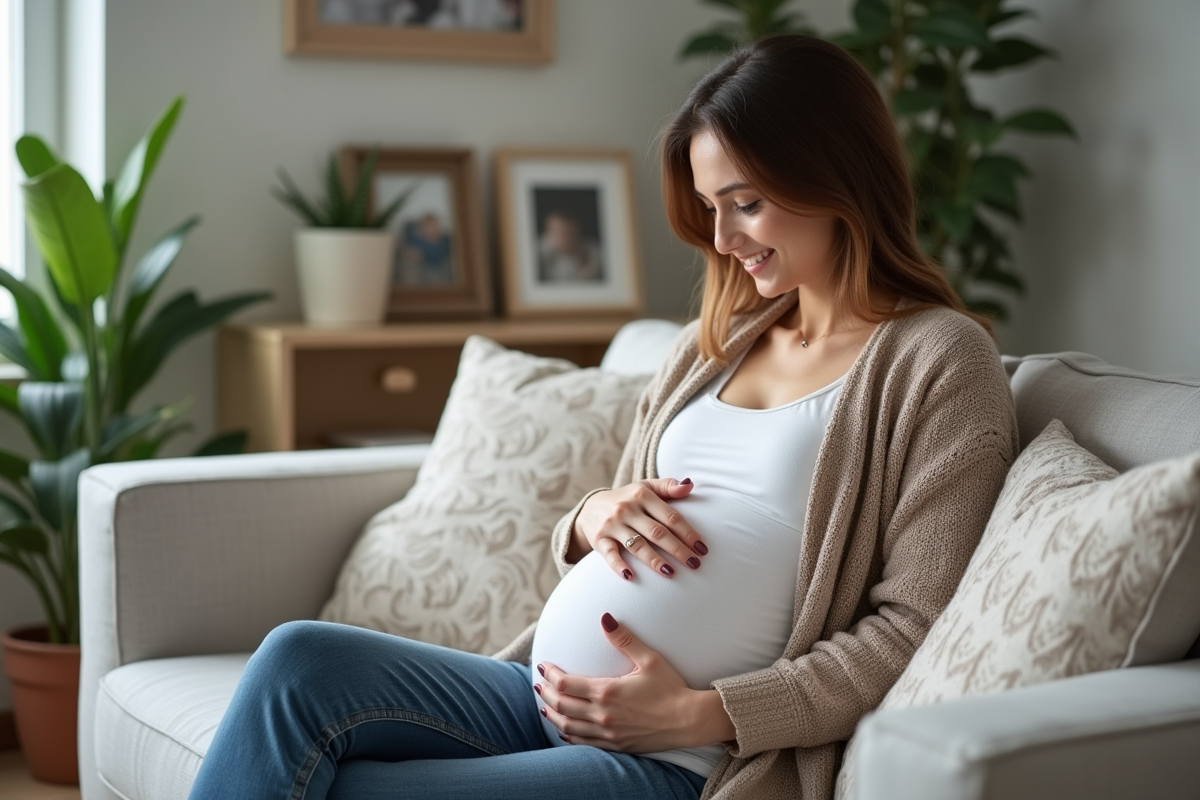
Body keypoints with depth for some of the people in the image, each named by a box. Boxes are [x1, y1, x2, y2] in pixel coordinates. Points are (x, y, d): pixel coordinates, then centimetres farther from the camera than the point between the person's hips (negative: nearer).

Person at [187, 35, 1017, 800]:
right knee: (301, 662, -17)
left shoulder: (940, 361, -4)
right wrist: (593, 518, -2)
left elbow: (914, 627, -10)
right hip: (547, 701, 7)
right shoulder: (715, 343, 18)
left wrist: (698, 713, -16)